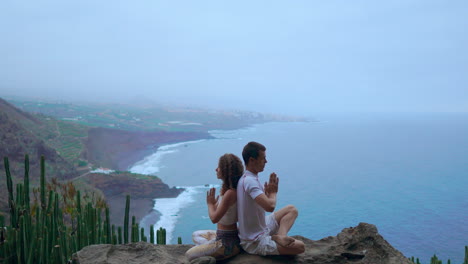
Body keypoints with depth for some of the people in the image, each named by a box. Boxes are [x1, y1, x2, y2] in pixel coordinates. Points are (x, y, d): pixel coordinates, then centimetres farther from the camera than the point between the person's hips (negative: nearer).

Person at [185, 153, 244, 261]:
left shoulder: (230, 193, -26)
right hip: (222, 235, 10)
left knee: (189, 254, -1)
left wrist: (210, 204, -8)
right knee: (196, 235, 29)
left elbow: (214, 218, -23)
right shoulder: (227, 190, 3)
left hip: (227, 242, -10)